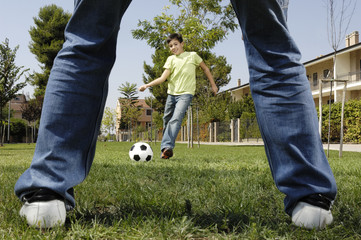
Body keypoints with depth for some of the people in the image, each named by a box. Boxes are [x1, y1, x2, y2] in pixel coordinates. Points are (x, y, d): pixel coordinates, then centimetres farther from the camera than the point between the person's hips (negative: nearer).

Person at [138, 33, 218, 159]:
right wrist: (147, 85, -13)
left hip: (186, 93, -4)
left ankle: (167, 147, -33)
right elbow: (163, 78, -1)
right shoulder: (171, 59, 7)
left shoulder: (192, 55, 2)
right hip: (171, 93, 5)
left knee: (176, 119, -23)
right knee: (166, 120, 8)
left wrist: (213, 84, 16)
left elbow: (205, 69, 15)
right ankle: (166, 148, 21)